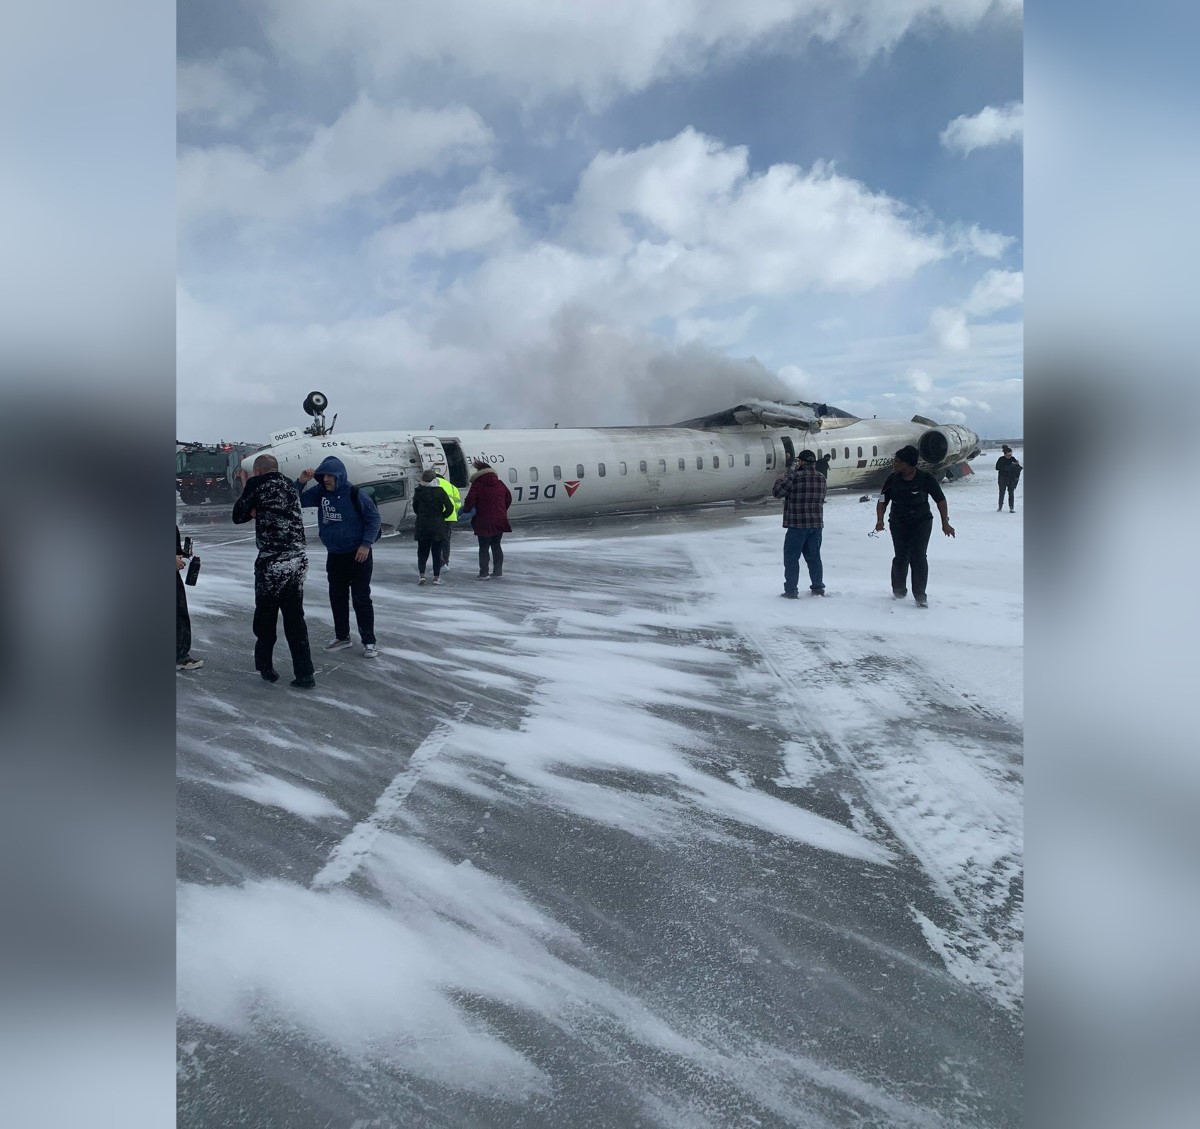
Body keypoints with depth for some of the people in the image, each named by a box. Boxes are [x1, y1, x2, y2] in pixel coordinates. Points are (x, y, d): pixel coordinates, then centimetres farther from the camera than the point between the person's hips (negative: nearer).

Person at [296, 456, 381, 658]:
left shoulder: (355, 494, -16)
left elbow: (374, 518, -11)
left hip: (358, 555, -6)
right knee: (337, 597, 13)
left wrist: (366, 544, -16)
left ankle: (369, 641, 5)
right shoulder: (320, 492, -1)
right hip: (334, 556, 6)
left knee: (361, 598, -3)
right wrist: (301, 482, -12)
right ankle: (342, 636, 28)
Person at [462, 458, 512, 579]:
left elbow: (470, 500, -16)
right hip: (500, 520, 5)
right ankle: (498, 571, 19)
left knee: (484, 548, 1)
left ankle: (483, 573, 0)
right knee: (496, 545, 16)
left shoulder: (477, 484, -9)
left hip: (484, 521, -5)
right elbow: (508, 499, 16)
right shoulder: (500, 484, 9)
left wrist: (466, 510, 2)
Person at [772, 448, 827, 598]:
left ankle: (791, 590, 1)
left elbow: (777, 492, -10)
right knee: (814, 557, 16)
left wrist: (780, 479, 8)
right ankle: (818, 588, 20)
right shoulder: (821, 478, 7)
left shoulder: (795, 476, -14)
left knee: (791, 558, 1)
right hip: (817, 524, 6)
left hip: (797, 525, -6)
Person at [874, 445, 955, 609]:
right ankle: (898, 590, 24)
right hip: (898, 523, 2)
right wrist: (880, 520, -16)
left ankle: (920, 596, -3)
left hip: (922, 522, -2)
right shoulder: (893, 479, -5)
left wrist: (945, 523, -4)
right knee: (901, 557, 1)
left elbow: (940, 500, -3)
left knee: (918, 557, -11)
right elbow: (882, 500, 0)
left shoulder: (926, 478, -12)